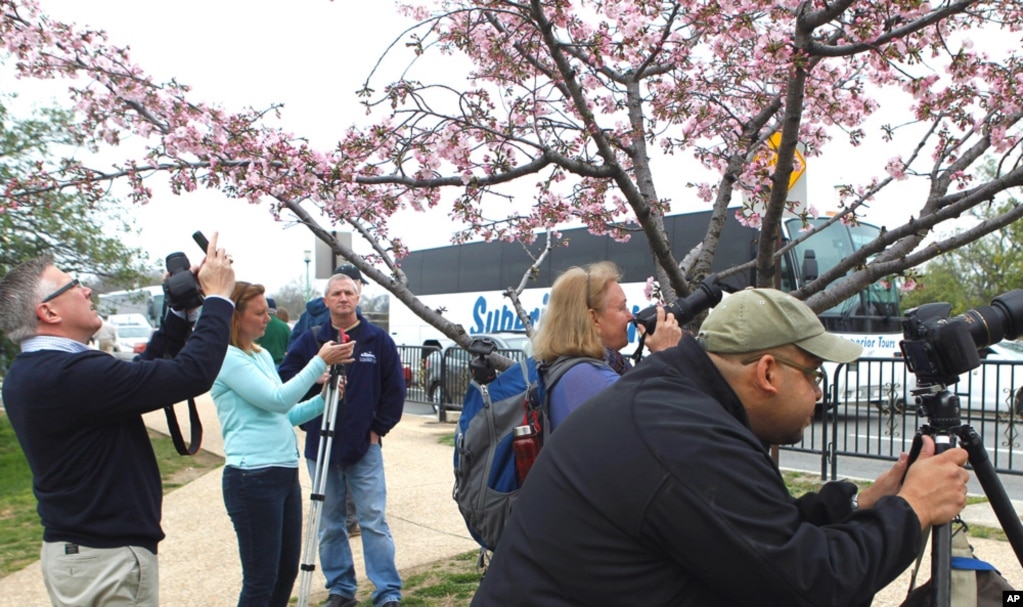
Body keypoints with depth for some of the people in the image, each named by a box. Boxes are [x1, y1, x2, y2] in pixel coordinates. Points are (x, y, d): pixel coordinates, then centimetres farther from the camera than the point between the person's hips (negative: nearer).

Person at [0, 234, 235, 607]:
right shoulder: (69, 375, -26)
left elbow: (144, 370, 11)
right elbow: (193, 373, -28)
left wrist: (183, 310, 8)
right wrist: (218, 298, -16)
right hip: (107, 559, -10)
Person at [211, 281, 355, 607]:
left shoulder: (262, 354, 15)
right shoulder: (226, 357, -11)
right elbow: (277, 399, -18)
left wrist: (323, 399, 3)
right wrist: (320, 361, -17)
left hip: (286, 473, 9)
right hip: (253, 479, -9)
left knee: (287, 570, 17)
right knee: (261, 579, 1)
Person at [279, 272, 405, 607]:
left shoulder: (378, 339, -1)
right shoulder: (310, 340, 2)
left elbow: (395, 389, 2)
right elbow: (286, 379, 1)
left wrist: (378, 428, -2)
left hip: (365, 447, -2)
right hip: (320, 447, 2)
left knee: (374, 520, -2)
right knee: (329, 524, 11)